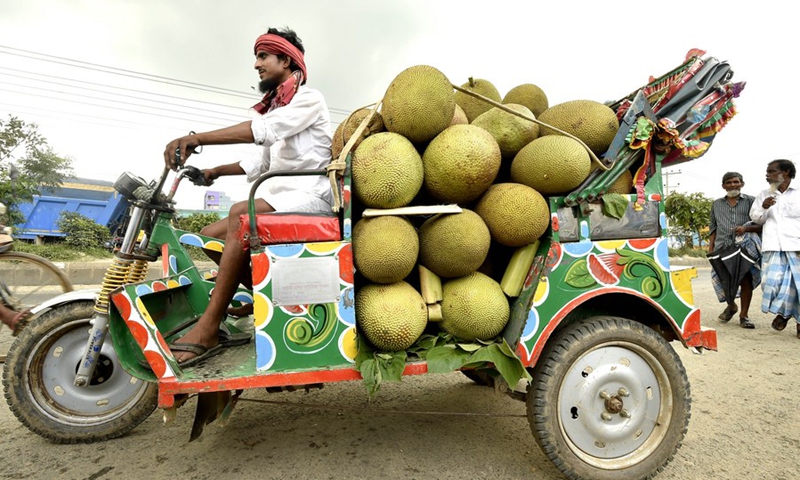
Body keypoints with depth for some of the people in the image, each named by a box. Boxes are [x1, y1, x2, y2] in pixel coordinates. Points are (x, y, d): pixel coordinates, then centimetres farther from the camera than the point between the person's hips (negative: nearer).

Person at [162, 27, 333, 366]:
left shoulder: (308, 98, -2)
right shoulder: (275, 109, 26)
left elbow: (263, 129, -21)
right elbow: (261, 164, 27)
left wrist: (196, 138, -30)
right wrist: (215, 171, 18)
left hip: (310, 197, -9)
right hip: (281, 199, 9)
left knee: (240, 214, -33)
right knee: (209, 235, -2)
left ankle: (208, 329, -30)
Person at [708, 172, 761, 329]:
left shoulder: (751, 201, 7)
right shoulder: (716, 204, 15)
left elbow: (762, 224, 4)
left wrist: (746, 229, -16)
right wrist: (711, 247, 7)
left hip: (746, 248, -2)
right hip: (722, 248, 2)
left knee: (746, 280, -1)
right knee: (723, 279, 2)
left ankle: (744, 315, 10)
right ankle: (731, 306, 29)